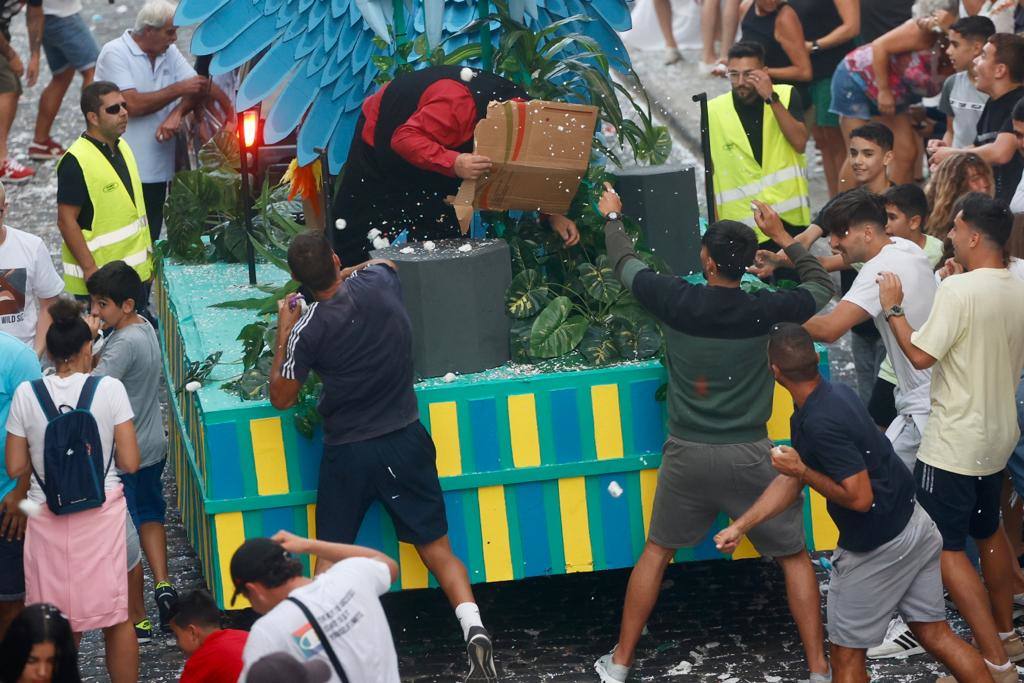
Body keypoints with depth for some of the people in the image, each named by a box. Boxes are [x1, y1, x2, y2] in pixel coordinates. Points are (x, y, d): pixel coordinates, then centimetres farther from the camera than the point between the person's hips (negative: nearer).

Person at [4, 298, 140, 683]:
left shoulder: (27, 394, -6)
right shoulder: (109, 389, -9)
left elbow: (15, 467, -2)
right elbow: (129, 462, -9)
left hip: (48, 518, 1)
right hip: (103, 513, -1)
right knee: (116, 617, 11)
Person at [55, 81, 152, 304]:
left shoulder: (122, 148, 9)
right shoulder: (76, 161, -18)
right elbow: (66, 221, -19)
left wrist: (148, 256, 19)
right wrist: (89, 269, -22)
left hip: (136, 270, 8)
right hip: (99, 276, -8)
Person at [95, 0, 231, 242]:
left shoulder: (169, 52, 10)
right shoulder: (114, 54, -11)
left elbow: (197, 87, 2)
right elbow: (132, 105, -21)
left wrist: (177, 113, -18)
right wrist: (178, 89, -16)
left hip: (157, 168, 6)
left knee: (150, 240, 11)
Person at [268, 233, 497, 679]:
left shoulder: (308, 328, -16)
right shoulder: (379, 283, -6)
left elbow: (281, 398, -3)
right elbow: (383, 262, 22)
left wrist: (283, 332, 3)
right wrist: (344, 275, 26)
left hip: (347, 453, -3)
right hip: (405, 442, 3)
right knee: (436, 546, 6)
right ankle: (473, 627, -10)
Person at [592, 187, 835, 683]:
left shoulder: (675, 300, -10)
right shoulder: (763, 310, -12)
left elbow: (624, 264, 10)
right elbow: (822, 285, 9)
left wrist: (613, 218, 29)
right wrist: (783, 237, 18)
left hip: (687, 454, 1)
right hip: (749, 455, -1)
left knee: (656, 552, 19)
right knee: (795, 557, 12)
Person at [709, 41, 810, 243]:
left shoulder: (786, 96, -1)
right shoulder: (714, 111, -2)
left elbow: (800, 143, -14)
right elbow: (711, 173, 4)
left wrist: (772, 98, -20)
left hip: (790, 218, 1)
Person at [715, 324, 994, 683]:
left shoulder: (821, 423, -27)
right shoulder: (836, 395, 4)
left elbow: (859, 498, -26)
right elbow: (791, 481, 10)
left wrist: (802, 469, -17)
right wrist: (739, 527, 7)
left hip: (877, 549, -9)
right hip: (916, 528, 9)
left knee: (847, 653, 7)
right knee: (935, 635, 15)